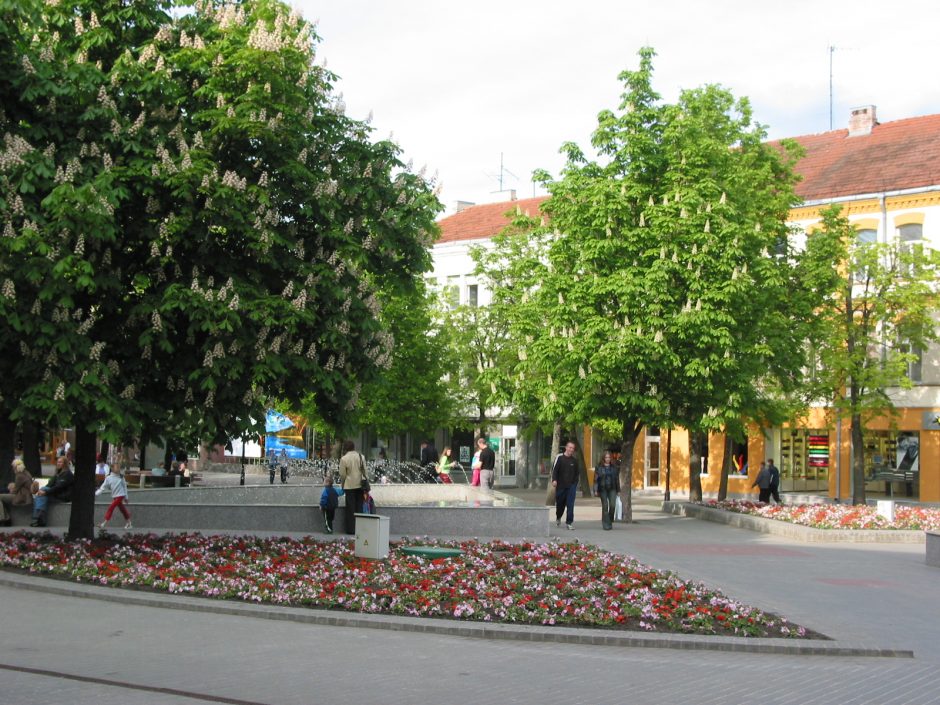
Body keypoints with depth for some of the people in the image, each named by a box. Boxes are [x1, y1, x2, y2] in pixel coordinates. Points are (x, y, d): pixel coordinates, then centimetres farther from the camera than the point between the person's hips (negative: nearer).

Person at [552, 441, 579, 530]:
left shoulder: (574, 461, 8)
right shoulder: (559, 457, -2)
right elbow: (554, 469, -8)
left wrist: (575, 483, 12)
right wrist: (554, 480, -21)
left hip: (571, 486, 1)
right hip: (560, 485, -1)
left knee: (570, 505, -10)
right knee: (560, 503, 13)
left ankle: (569, 522, -8)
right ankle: (558, 518, 40)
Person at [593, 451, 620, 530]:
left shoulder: (614, 468, 9)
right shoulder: (599, 468, 3)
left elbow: (617, 479, 13)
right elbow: (596, 479, 0)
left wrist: (618, 490, 11)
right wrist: (595, 490, -7)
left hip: (612, 489, 1)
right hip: (603, 489, -1)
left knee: (612, 505, -10)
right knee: (605, 506, -3)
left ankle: (610, 521, 12)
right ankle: (606, 524, 2)